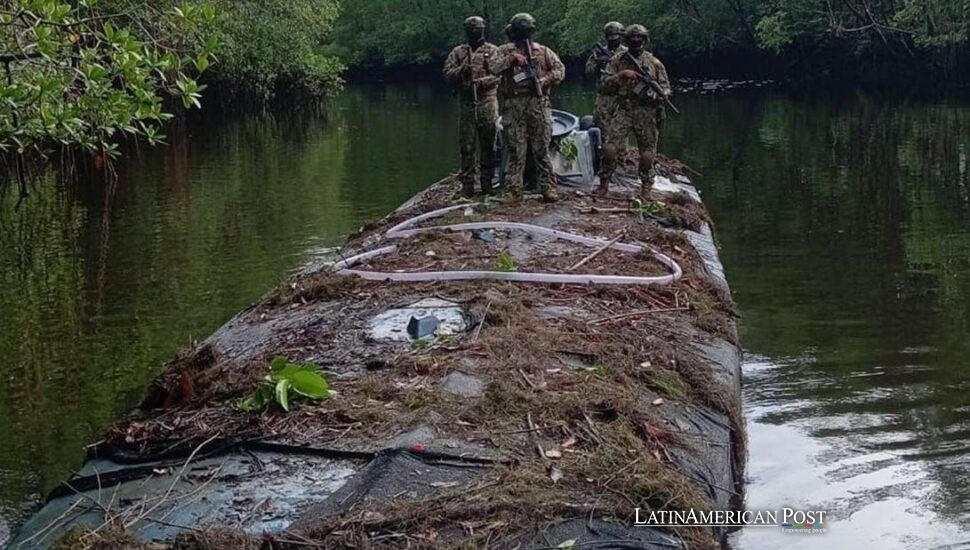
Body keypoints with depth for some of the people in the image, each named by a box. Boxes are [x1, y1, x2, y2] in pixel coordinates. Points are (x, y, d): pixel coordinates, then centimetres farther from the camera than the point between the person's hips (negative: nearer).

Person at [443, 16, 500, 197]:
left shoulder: (493, 51, 5)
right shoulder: (458, 52, 13)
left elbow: (499, 74, -6)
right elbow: (447, 73, 5)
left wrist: (482, 81, -21)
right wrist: (460, 71, -15)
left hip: (487, 102, -1)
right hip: (466, 103, 2)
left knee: (488, 144, 2)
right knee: (467, 145, 1)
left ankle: (486, 181, 9)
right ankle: (467, 182, 4)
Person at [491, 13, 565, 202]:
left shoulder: (542, 51, 13)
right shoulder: (505, 51, 11)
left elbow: (560, 69, 7)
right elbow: (495, 69, -3)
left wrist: (544, 80, -8)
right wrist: (512, 57, -13)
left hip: (538, 103, 1)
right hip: (514, 106, -1)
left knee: (542, 150, 2)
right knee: (516, 150, -1)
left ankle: (547, 188, 6)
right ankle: (514, 190, 2)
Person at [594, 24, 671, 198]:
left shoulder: (654, 62, 6)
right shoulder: (618, 60, 5)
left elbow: (666, 88, 8)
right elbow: (606, 83, 0)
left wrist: (661, 95, -14)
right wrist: (622, 75, -15)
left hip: (647, 113, 1)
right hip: (624, 110, 0)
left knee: (647, 152, 6)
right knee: (611, 148, -10)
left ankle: (646, 185, 23)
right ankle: (604, 183, 2)